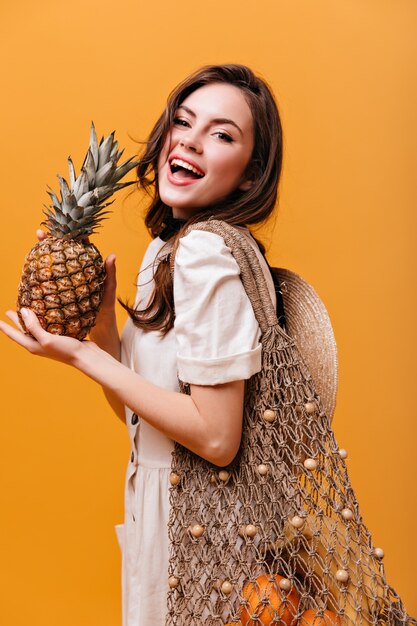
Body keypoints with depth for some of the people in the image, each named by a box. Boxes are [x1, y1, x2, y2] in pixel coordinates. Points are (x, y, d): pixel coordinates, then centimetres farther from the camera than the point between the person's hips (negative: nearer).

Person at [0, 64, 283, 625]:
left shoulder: (209, 252, -23)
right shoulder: (169, 245, 5)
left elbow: (215, 438, -25)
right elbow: (133, 408, 6)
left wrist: (83, 356, -20)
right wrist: (101, 316, -7)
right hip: (161, 494, 8)